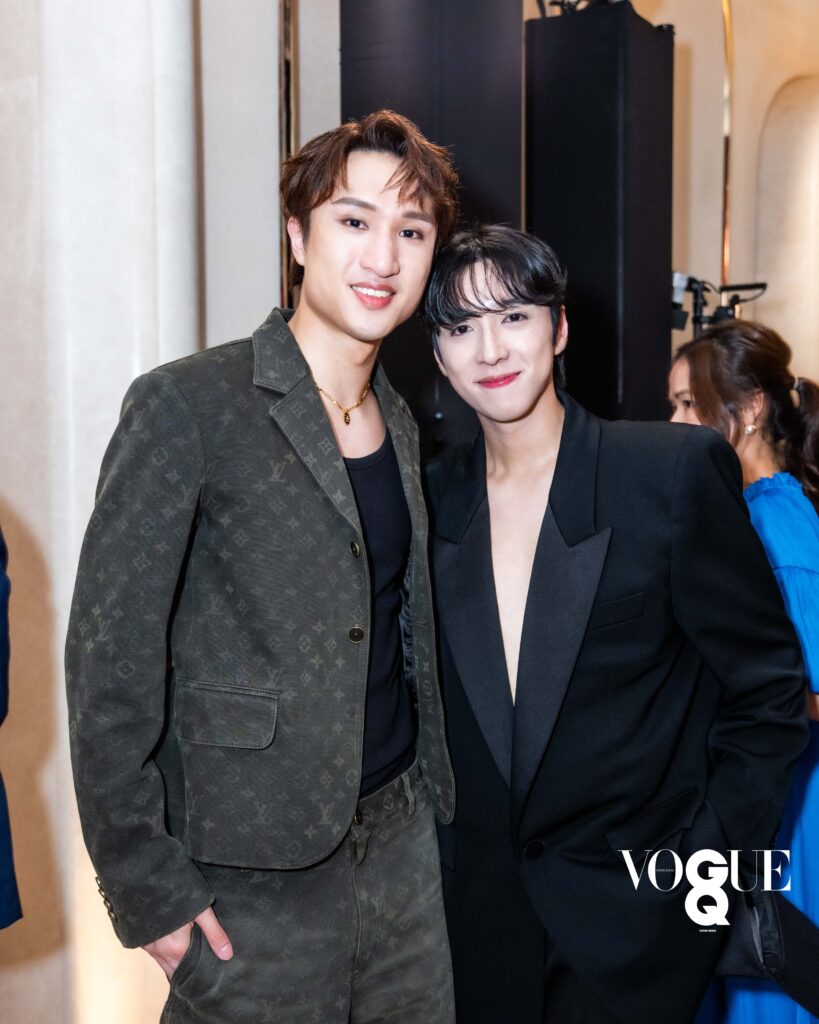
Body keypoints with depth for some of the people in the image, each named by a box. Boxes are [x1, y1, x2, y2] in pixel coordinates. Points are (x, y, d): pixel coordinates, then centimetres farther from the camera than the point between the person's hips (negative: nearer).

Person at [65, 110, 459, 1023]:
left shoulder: (399, 425, 7)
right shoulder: (186, 407, -14)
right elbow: (108, 662, -15)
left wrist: (431, 798, 11)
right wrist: (148, 892, -14)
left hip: (402, 844, 6)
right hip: (253, 880, -6)